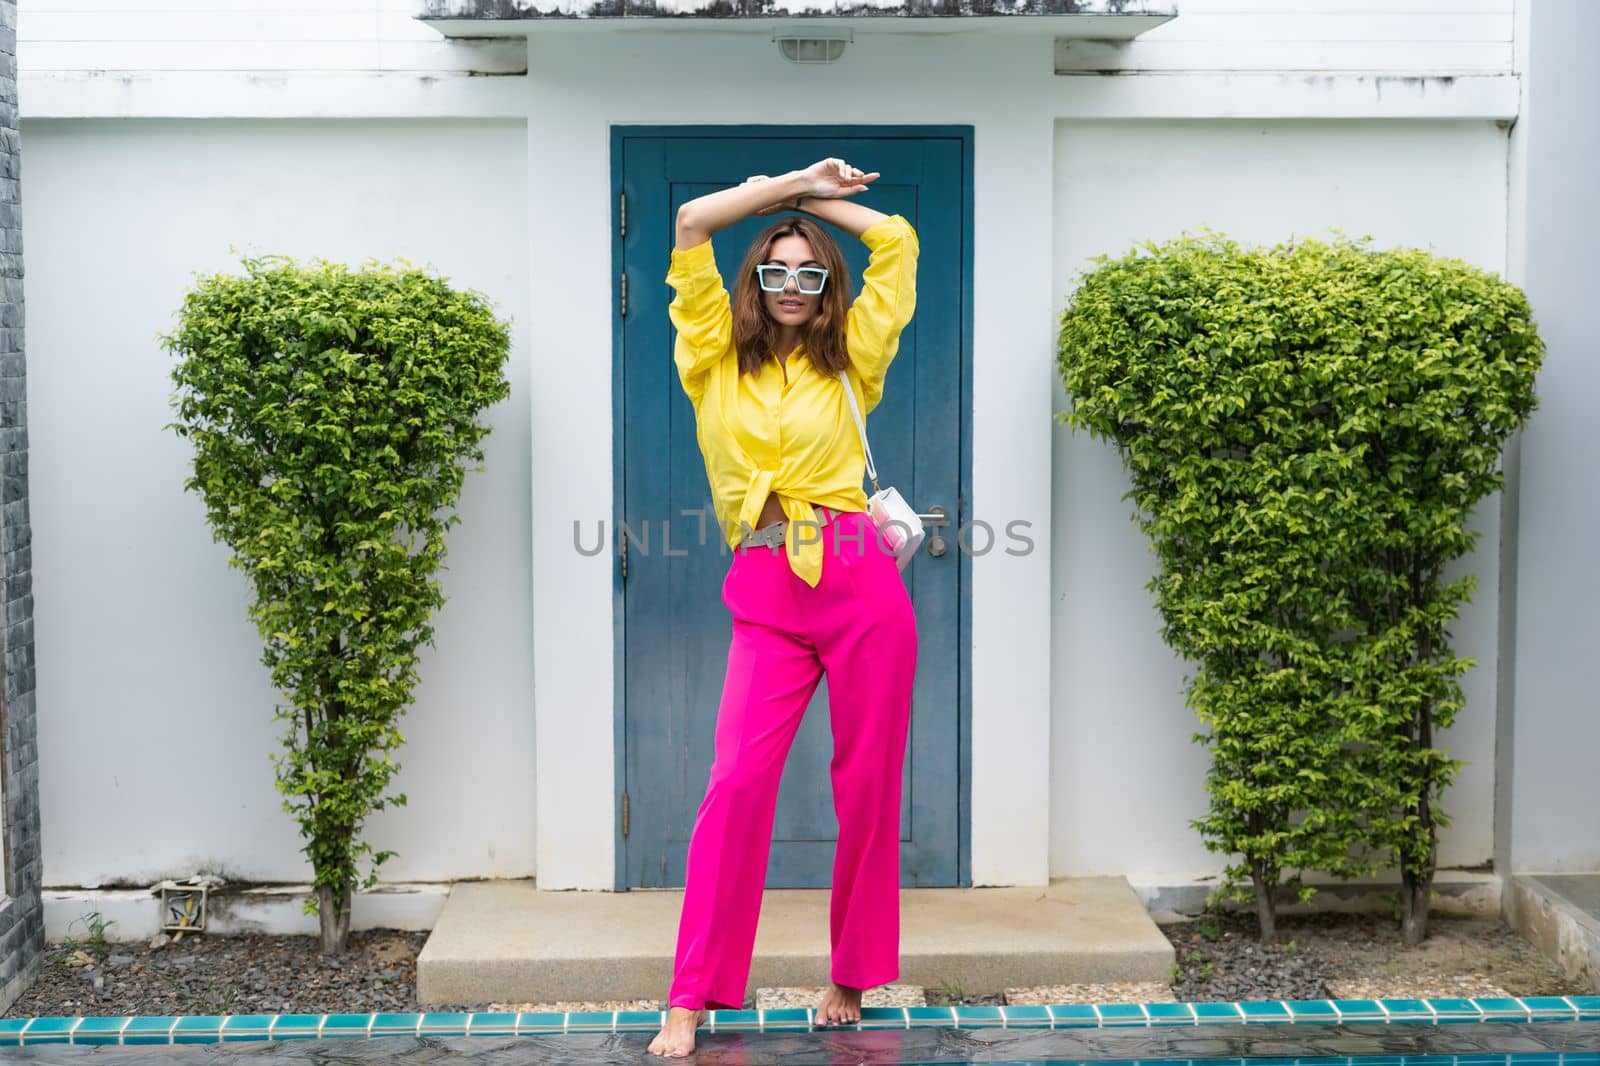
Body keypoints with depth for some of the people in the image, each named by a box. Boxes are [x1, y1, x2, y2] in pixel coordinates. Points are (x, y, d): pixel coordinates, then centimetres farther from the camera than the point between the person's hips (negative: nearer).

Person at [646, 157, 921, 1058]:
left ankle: (854, 979, 19)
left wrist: (818, 199, 22)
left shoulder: (848, 363, 13)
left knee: (869, 784, 4)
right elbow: (692, 222, 7)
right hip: (765, 595, -1)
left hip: (862, 579, 1)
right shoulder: (717, 360, 12)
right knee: (738, 780, -10)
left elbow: (898, 240, 16)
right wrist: (791, 185, 14)